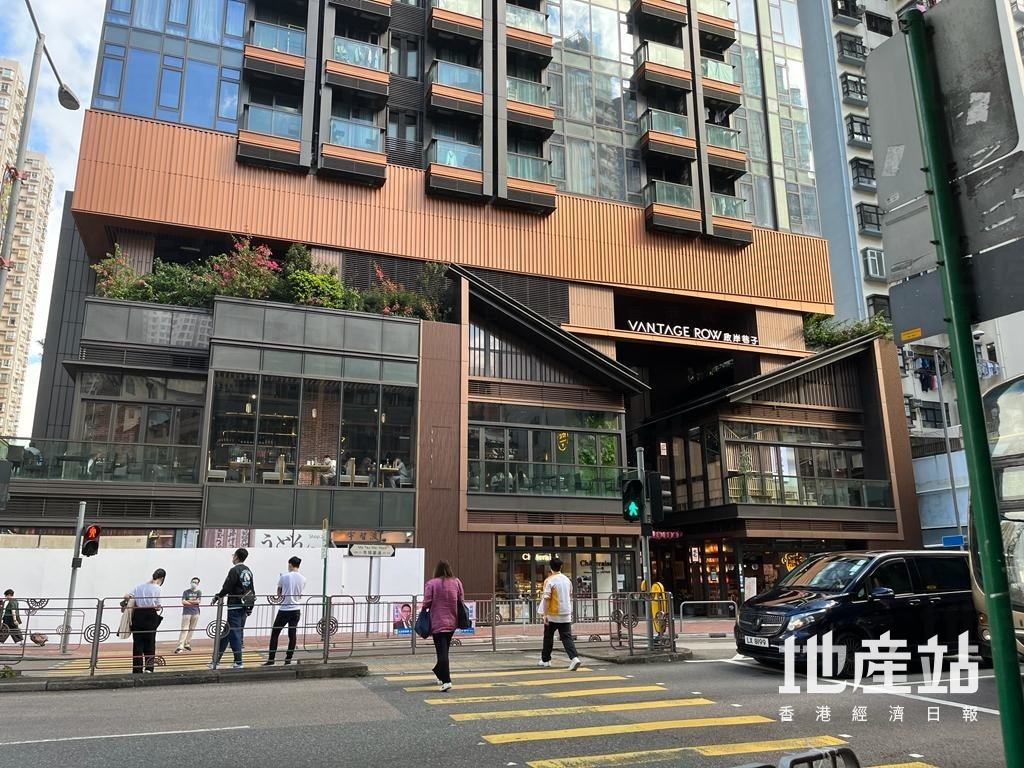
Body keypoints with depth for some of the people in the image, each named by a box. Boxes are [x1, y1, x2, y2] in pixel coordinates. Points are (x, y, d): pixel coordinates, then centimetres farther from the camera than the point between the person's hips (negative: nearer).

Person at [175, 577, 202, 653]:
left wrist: (188, 601, -5)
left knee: (191, 630, 5)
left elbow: (199, 601, -4)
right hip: (186, 612, -2)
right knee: (184, 630, -9)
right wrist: (194, 602, -8)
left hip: (195, 613, 2)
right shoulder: (186, 592, 7)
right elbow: (183, 602, -4)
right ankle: (180, 646, -14)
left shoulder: (199, 592, 11)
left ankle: (187, 644, 14)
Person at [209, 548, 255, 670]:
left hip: (234, 607, -8)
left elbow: (227, 588, -15)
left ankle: (238, 662, -4)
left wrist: (217, 597, 0)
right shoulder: (248, 571, 12)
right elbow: (252, 591, 14)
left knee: (234, 633, -3)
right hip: (244, 606, 8)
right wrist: (250, 607, 19)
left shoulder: (235, 570, -12)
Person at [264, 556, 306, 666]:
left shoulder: (284, 576, -9)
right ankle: (288, 659, 11)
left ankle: (271, 659, 4)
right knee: (292, 634, 10)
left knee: (274, 634, 5)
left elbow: (279, 593, 3)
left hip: (284, 610, -4)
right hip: (296, 610, 4)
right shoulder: (303, 579, 1)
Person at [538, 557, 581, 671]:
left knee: (548, 637, 14)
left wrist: (545, 614, -10)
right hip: (566, 614, 4)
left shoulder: (549, 581, -11)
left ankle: (545, 660, 25)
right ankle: (574, 658, -20)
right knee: (567, 637, 0)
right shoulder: (567, 580, 8)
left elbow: (546, 598, -16)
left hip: (553, 615, -4)